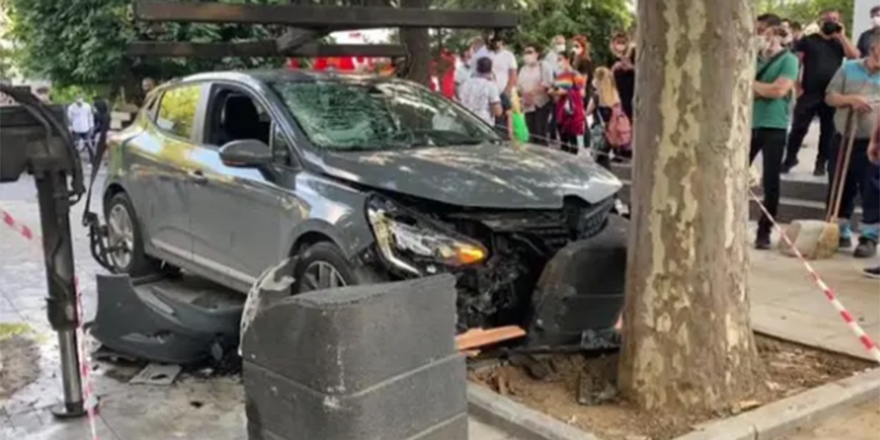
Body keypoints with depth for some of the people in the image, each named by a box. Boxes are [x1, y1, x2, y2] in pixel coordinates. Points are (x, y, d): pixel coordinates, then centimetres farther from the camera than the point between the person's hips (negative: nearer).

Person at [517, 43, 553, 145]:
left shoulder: (543, 66, 0)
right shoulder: (523, 69, 19)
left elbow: (547, 83, -10)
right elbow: (518, 85, 14)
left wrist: (533, 92, -18)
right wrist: (524, 93, -8)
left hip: (541, 103, -5)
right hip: (528, 105, 5)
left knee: (541, 133, -12)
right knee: (532, 133, 4)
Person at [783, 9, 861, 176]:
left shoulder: (840, 42, 13)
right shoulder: (808, 40, 6)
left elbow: (855, 55, -4)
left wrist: (841, 36, -4)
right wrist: (798, 87, -9)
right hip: (809, 93, -2)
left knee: (828, 130, 6)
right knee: (799, 127, -2)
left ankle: (821, 163, 14)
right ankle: (790, 159, 10)